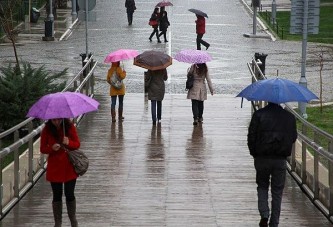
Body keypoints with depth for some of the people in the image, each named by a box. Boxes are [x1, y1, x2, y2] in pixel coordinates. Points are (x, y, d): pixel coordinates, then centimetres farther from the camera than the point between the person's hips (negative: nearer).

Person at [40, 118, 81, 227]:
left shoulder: (70, 127, -7)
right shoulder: (47, 130, -7)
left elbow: (77, 144, -1)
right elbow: (42, 149, -2)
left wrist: (68, 143, -23)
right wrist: (52, 148, -23)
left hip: (69, 167, 0)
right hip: (54, 168, 0)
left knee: (70, 194, 2)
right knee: (57, 195, 7)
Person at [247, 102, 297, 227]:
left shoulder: (259, 115, -8)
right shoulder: (289, 117, -2)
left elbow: (251, 136, -7)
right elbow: (293, 138, 7)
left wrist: (254, 152, 6)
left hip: (262, 159, -1)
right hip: (281, 160, 1)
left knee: (262, 186, 18)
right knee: (277, 191, 10)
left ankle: (264, 214, -1)